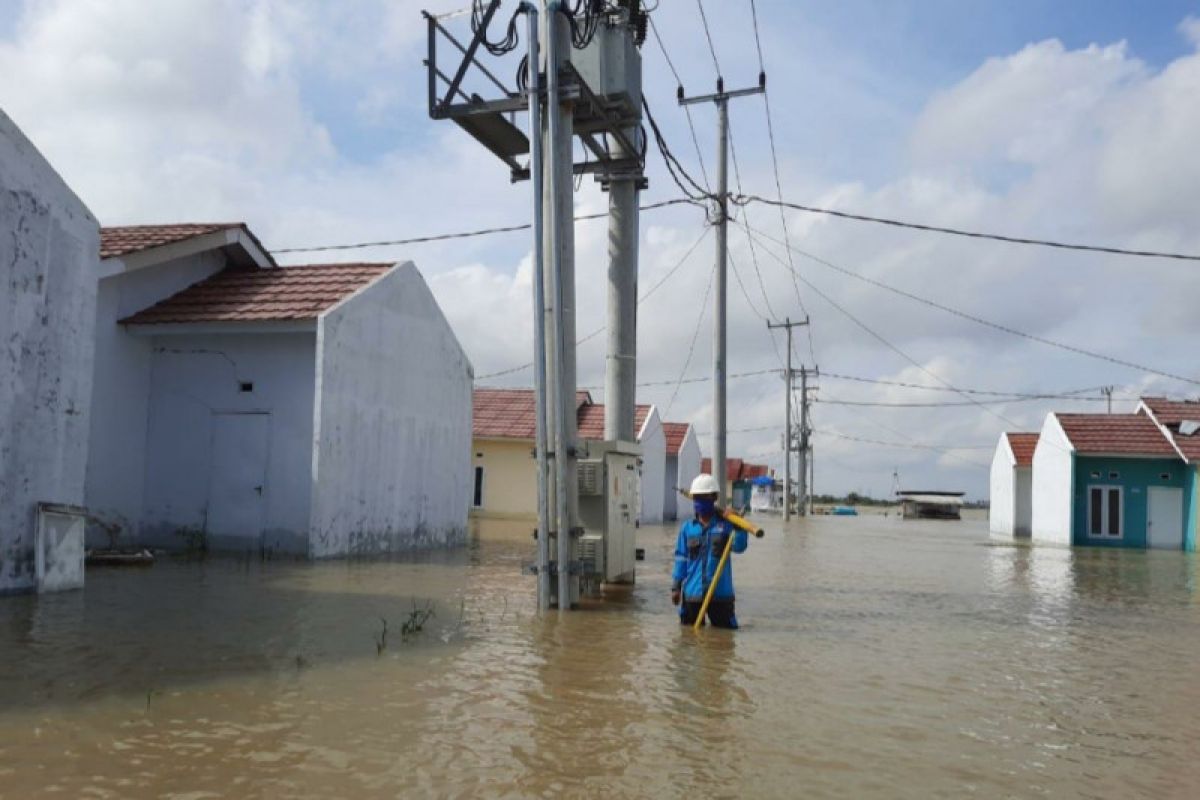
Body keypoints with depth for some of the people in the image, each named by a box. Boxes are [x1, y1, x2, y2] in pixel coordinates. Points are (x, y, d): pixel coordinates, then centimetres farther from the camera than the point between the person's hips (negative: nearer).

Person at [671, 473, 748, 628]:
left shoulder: (725, 524, -1)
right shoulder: (687, 528, 4)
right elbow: (681, 558, 7)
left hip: (720, 593, -2)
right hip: (692, 592, 2)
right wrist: (676, 586, 6)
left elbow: (739, 547, -15)